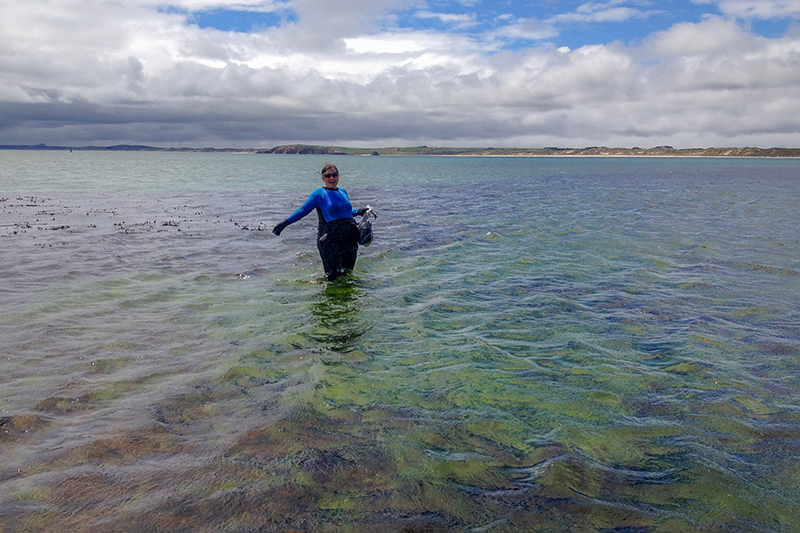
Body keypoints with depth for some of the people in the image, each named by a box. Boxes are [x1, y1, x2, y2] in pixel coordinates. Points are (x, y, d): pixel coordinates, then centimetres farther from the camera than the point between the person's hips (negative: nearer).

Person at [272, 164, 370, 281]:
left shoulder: (343, 192, 15)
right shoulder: (319, 194, -3)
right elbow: (303, 210, -4)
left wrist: (358, 212, 13)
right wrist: (285, 223, -12)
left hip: (350, 238, 6)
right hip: (330, 238, -6)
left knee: (347, 271, 13)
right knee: (332, 276, -3)